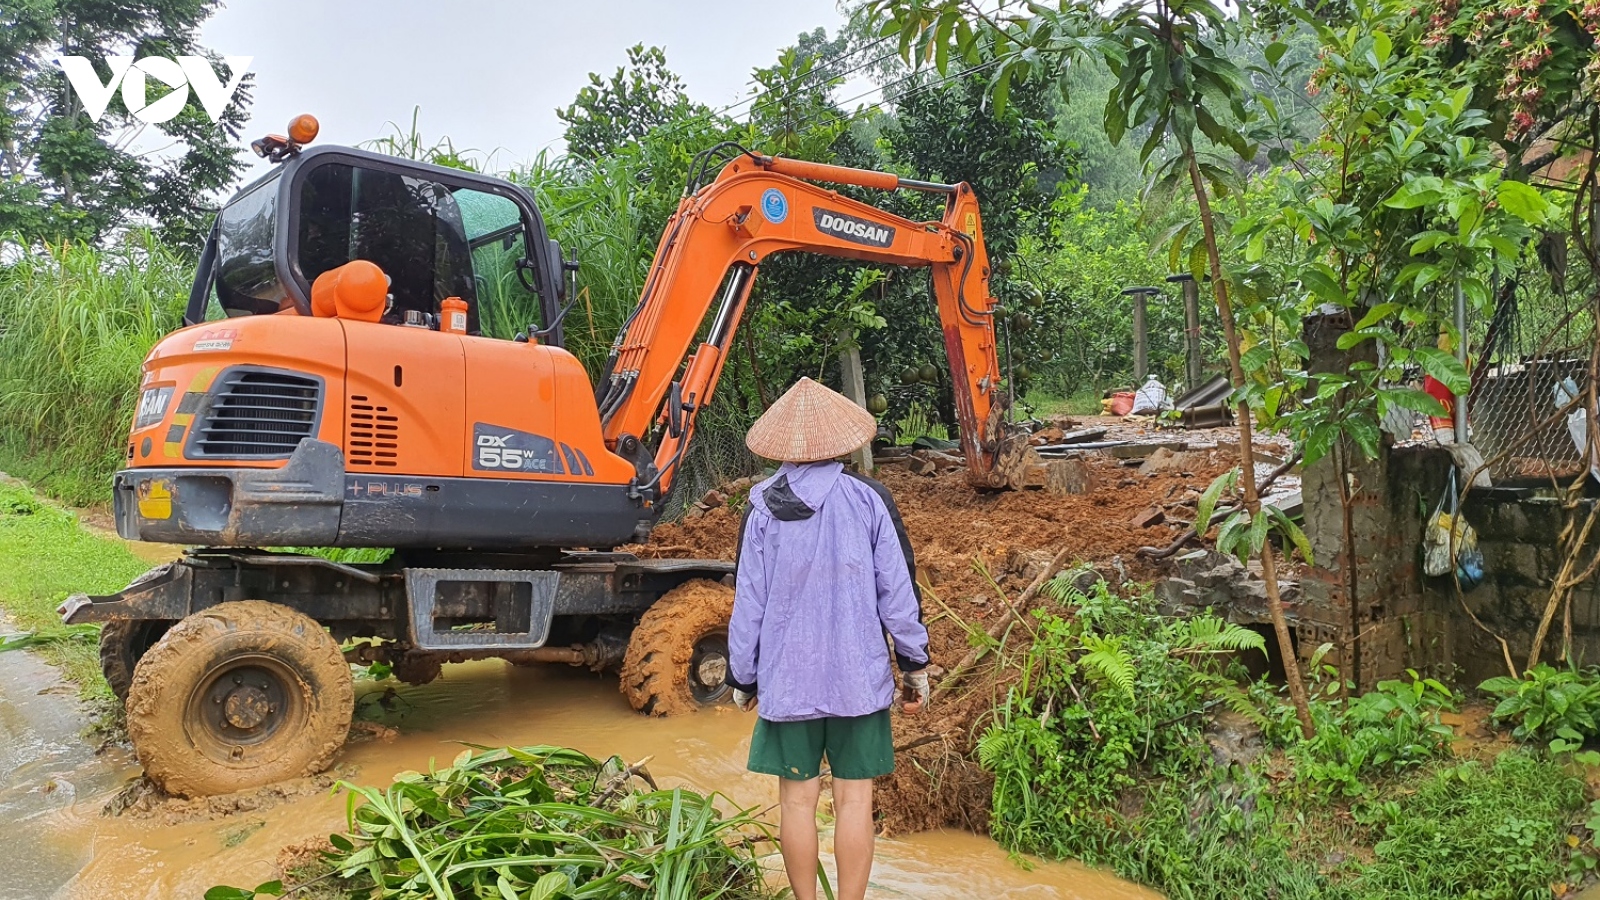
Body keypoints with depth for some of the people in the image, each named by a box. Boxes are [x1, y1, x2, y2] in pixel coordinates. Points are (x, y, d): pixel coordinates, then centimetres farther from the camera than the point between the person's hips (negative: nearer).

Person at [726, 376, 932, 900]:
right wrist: (915, 665, 6)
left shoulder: (763, 510, -4)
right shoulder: (869, 499, -5)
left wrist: (743, 678, 9)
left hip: (788, 677, 0)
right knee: (854, 799, 8)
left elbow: (748, 601, -1)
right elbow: (898, 589, -3)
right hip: (859, 675, 0)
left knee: (797, 800, 10)